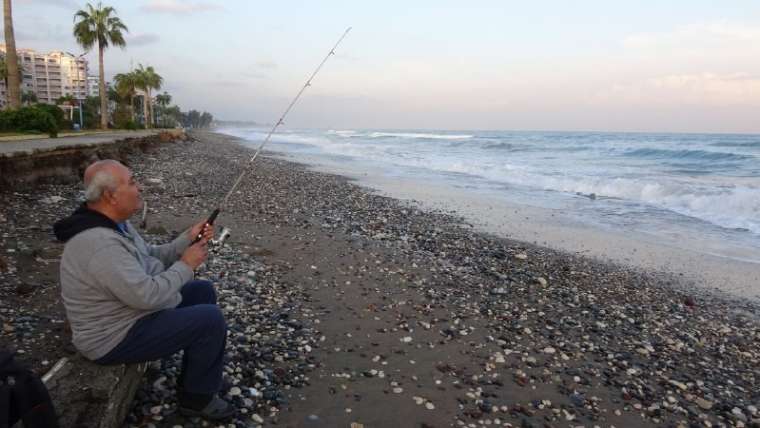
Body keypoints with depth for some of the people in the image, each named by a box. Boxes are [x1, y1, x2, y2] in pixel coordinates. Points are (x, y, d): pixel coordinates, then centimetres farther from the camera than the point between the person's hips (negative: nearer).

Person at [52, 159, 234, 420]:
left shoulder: (111, 222, 1)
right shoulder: (100, 244, -32)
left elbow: (150, 259, 10)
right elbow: (149, 295, -31)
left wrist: (187, 239, -2)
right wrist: (186, 265, -18)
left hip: (132, 309, 11)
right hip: (116, 336, -11)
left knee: (203, 291, 14)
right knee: (211, 320, -17)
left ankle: (194, 376, 25)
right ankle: (197, 398, 7)